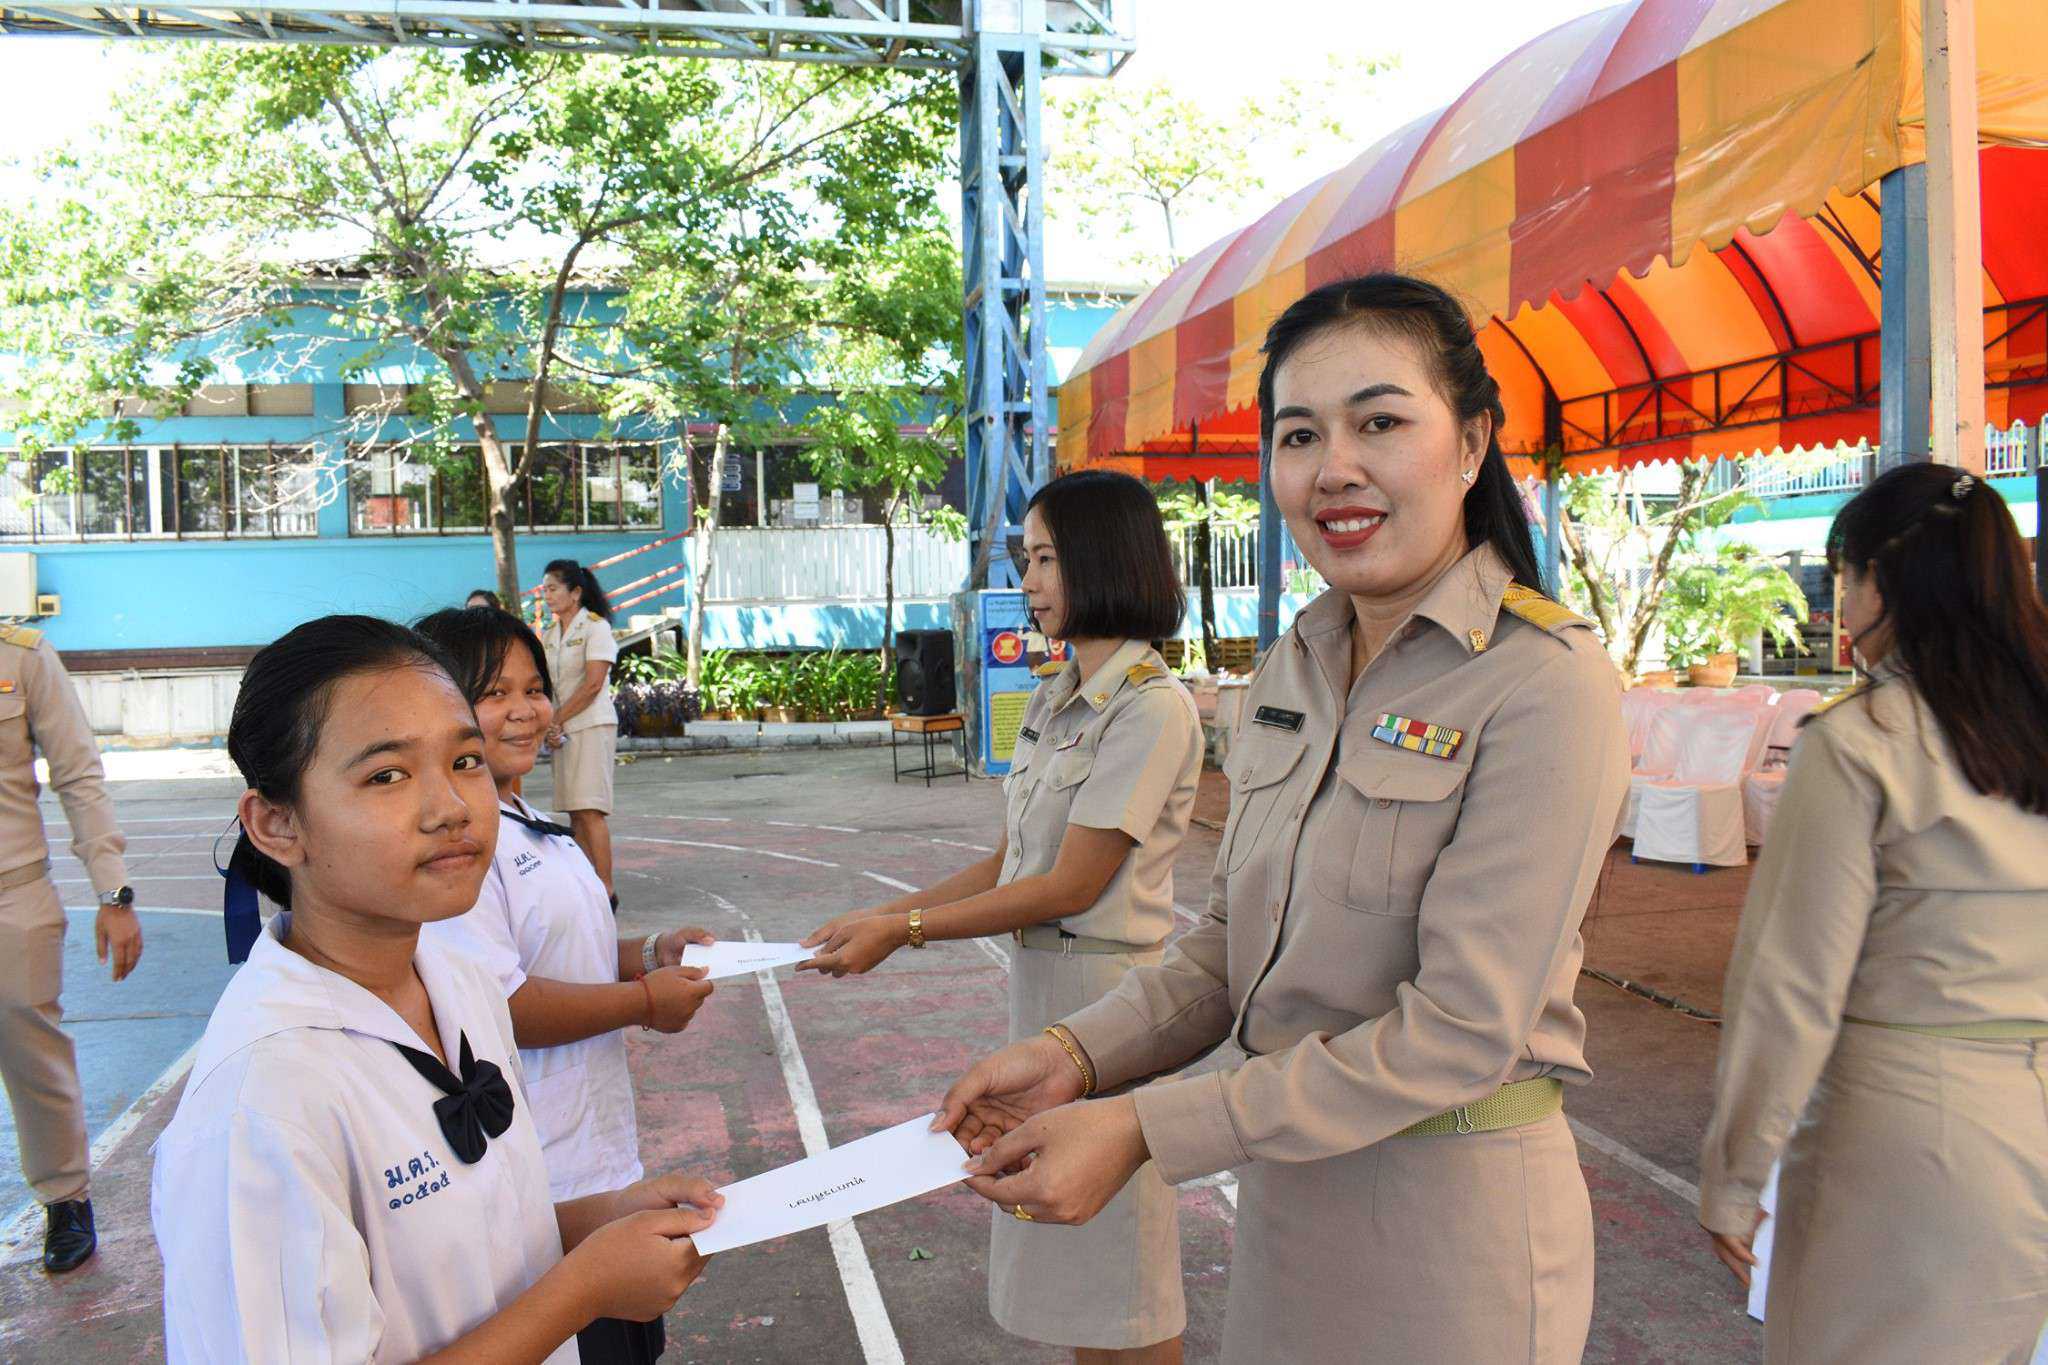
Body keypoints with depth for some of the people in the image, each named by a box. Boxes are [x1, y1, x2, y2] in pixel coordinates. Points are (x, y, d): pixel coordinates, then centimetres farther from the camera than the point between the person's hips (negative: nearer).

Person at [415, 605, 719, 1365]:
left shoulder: (526, 824, 12)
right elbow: (497, 1005, -27)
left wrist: (646, 954, 5)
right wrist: (644, 1003, -16)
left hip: (600, 1153, 10)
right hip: (539, 1183, -10)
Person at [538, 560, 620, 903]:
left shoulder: (595, 627, -7)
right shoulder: (549, 634, 15)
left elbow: (592, 684, -14)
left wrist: (556, 719, -11)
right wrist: (550, 727, -4)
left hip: (592, 725, -7)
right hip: (563, 730, 7)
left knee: (588, 810, -13)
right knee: (575, 812, 6)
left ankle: (606, 890, -11)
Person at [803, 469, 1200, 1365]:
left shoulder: (1153, 708, -16)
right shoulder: (1052, 702, 11)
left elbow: (1072, 885, -18)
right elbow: (1007, 862, 11)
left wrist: (903, 930, -16)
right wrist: (884, 914, 2)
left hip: (1106, 987, -8)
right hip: (1038, 981, 8)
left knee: (1115, 1240, 5)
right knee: (1059, 1243, 18)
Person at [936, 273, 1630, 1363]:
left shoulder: (1544, 683, -18)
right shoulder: (1291, 669, 4)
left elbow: (1462, 1028, -22)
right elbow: (1230, 943, 8)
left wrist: (1143, 1133, -23)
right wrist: (1078, 1055, -9)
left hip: (1451, 1207, -5)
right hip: (1285, 1190, 6)